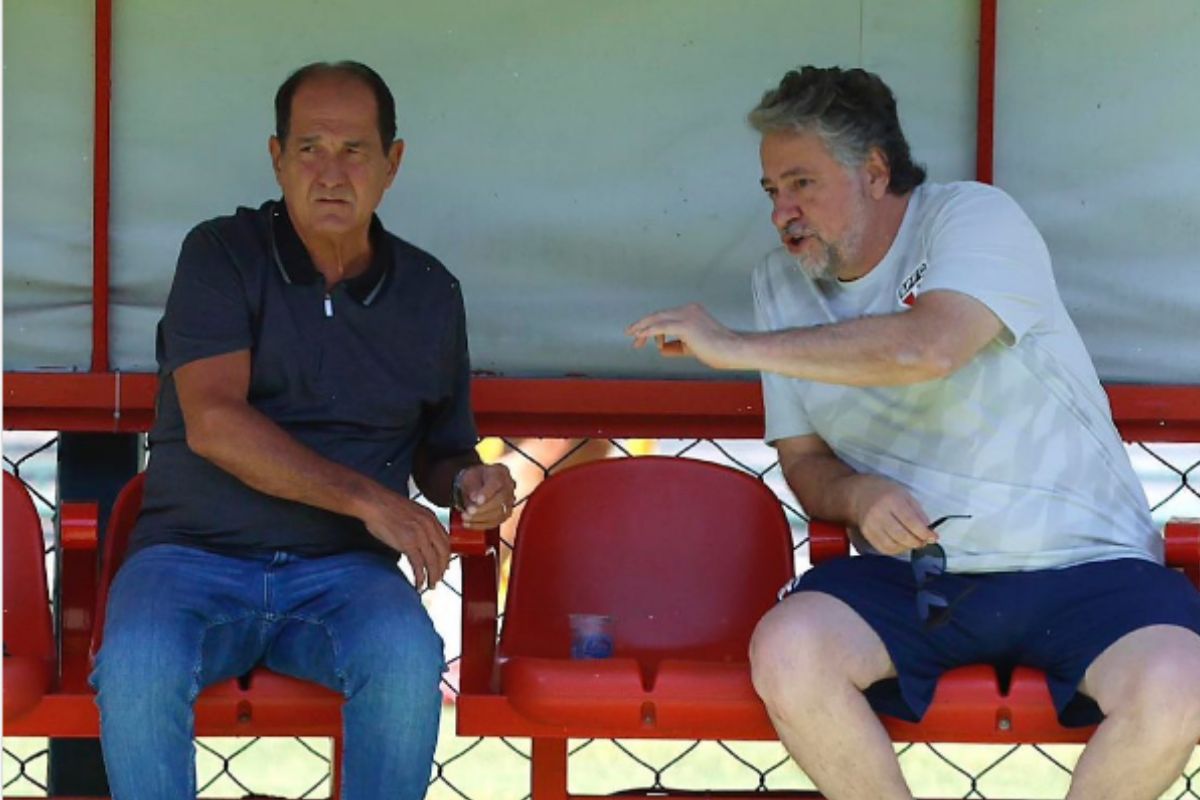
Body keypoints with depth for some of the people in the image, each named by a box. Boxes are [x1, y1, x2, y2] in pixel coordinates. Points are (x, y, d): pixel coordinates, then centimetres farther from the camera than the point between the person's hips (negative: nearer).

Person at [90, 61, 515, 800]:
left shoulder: (431, 294, 12)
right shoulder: (223, 255, 0)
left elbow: (441, 451, 24)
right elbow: (213, 423, -13)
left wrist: (467, 482, -2)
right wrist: (364, 497, -19)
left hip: (341, 571, 2)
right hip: (195, 554, -2)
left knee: (409, 658, -33)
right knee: (138, 666, -36)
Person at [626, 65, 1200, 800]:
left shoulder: (976, 219, -7)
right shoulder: (784, 281, 11)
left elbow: (926, 347, -27)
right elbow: (804, 459, 14)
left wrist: (736, 347, -21)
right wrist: (857, 495, -11)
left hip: (1077, 568, -3)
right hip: (911, 574, 4)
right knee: (785, 649, -28)